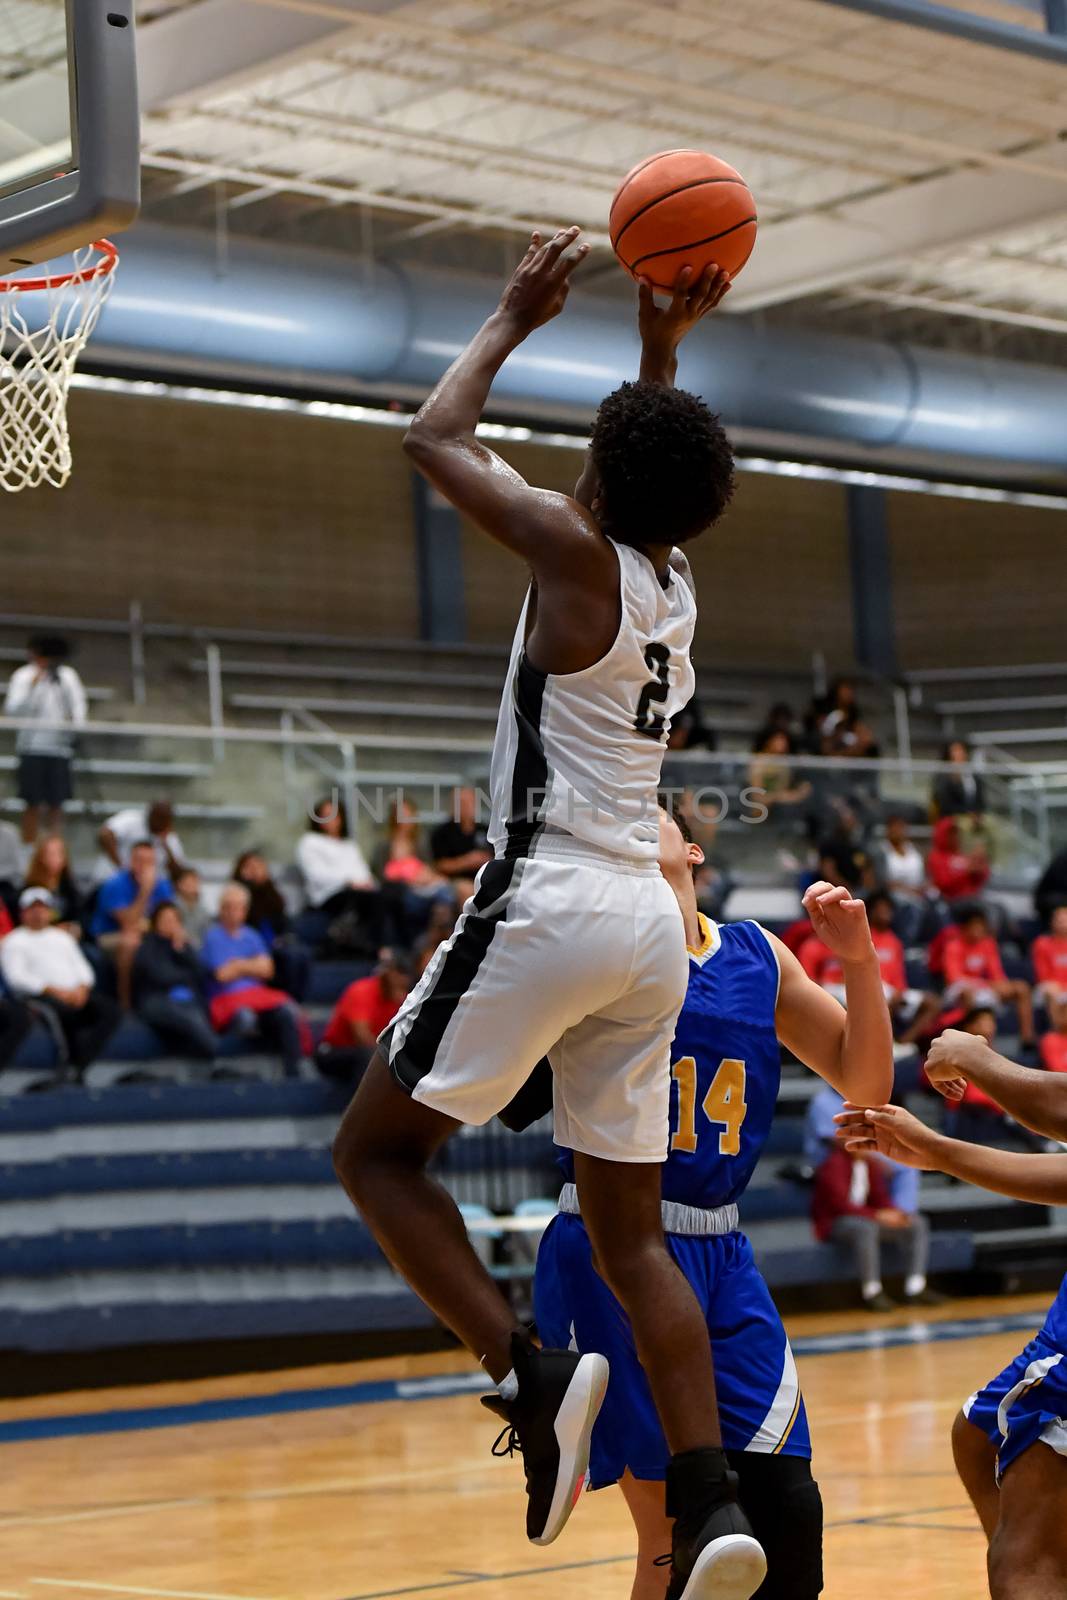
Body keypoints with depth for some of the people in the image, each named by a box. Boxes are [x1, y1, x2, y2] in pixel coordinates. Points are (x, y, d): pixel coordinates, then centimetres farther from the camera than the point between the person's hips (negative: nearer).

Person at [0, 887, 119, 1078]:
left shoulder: (62, 937, 30)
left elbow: (83, 969, 22)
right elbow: (16, 976, -2)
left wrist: (82, 988, -3)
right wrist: (54, 990, -15)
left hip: (77, 996, 5)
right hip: (39, 998, -5)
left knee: (109, 1008, -27)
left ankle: (76, 1067, -35)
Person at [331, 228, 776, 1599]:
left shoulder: (578, 552, -7)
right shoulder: (676, 583, 12)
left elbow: (434, 440, 5)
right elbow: (658, 473, 36)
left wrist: (515, 319, 16)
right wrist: (662, 348, 33)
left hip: (549, 905, -7)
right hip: (648, 924, 7)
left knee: (377, 1150, 4)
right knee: (628, 1230, 9)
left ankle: (529, 1378, -14)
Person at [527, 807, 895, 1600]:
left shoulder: (760, 956, 12)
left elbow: (865, 1078, 15)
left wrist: (860, 962, 1)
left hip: (721, 1255, 5)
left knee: (787, 1506, 1)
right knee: (674, 1531, -3)